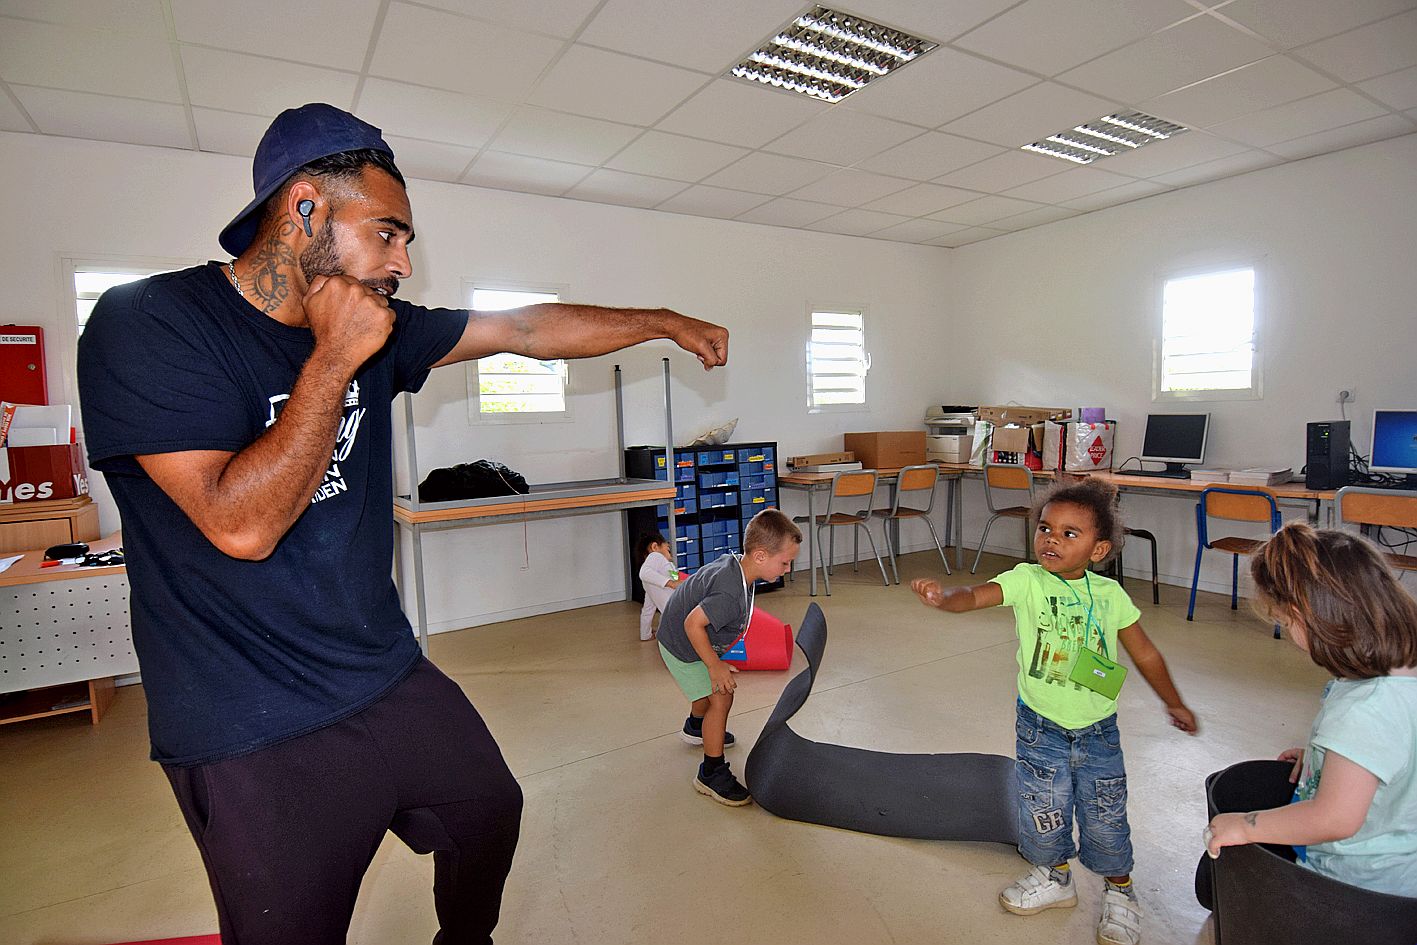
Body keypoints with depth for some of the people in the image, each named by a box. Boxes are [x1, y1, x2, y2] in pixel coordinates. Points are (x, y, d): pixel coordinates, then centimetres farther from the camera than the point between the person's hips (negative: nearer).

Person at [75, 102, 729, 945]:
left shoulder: (376, 329, 0)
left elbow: (531, 329, 5)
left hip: (395, 683, 7)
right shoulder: (147, 323, -16)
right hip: (258, 737, -6)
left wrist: (667, 322, 10)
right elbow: (241, 525, -26)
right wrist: (334, 360, -22)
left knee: (492, 812, 22)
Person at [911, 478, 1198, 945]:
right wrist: (943, 596, -54)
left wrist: (1174, 703, 18)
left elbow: (1145, 653, 8)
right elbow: (974, 596, -32)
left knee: (1105, 816, 13)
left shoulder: (1110, 595, -7)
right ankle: (1054, 876, 42)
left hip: (1098, 730, 1)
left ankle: (1119, 890, 42)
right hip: (1042, 729, -1)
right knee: (1043, 811, 12)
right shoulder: (1027, 581, -15)